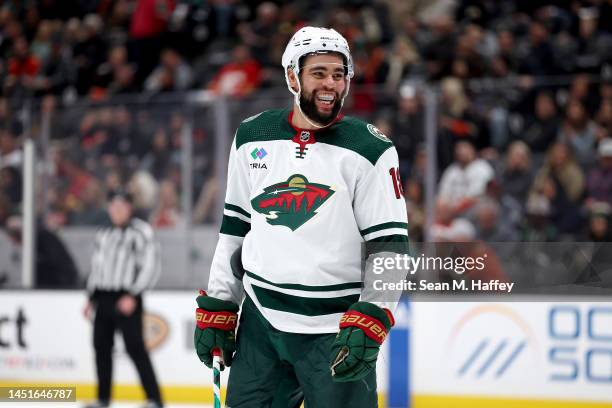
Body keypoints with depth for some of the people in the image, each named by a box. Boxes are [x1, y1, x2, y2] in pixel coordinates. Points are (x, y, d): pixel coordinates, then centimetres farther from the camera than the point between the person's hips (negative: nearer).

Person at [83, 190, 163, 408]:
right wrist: (92, 298, 18)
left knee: (135, 347, -12)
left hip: (127, 298, -7)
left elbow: (150, 266, -12)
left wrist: (133, 296, -18)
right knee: (101, 346, 7)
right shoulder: (103, 234, 16)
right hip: (103, 298, 7)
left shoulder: (141, 232, -6)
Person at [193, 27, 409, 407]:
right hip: (259, 323, 4)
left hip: (335, 331, -4)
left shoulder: (371, 150, -5)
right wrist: (216, 311, 11)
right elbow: (234, 230, 14)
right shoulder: (252, 138, 7)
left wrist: (369, 325, -17)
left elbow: (390, 244, -7)